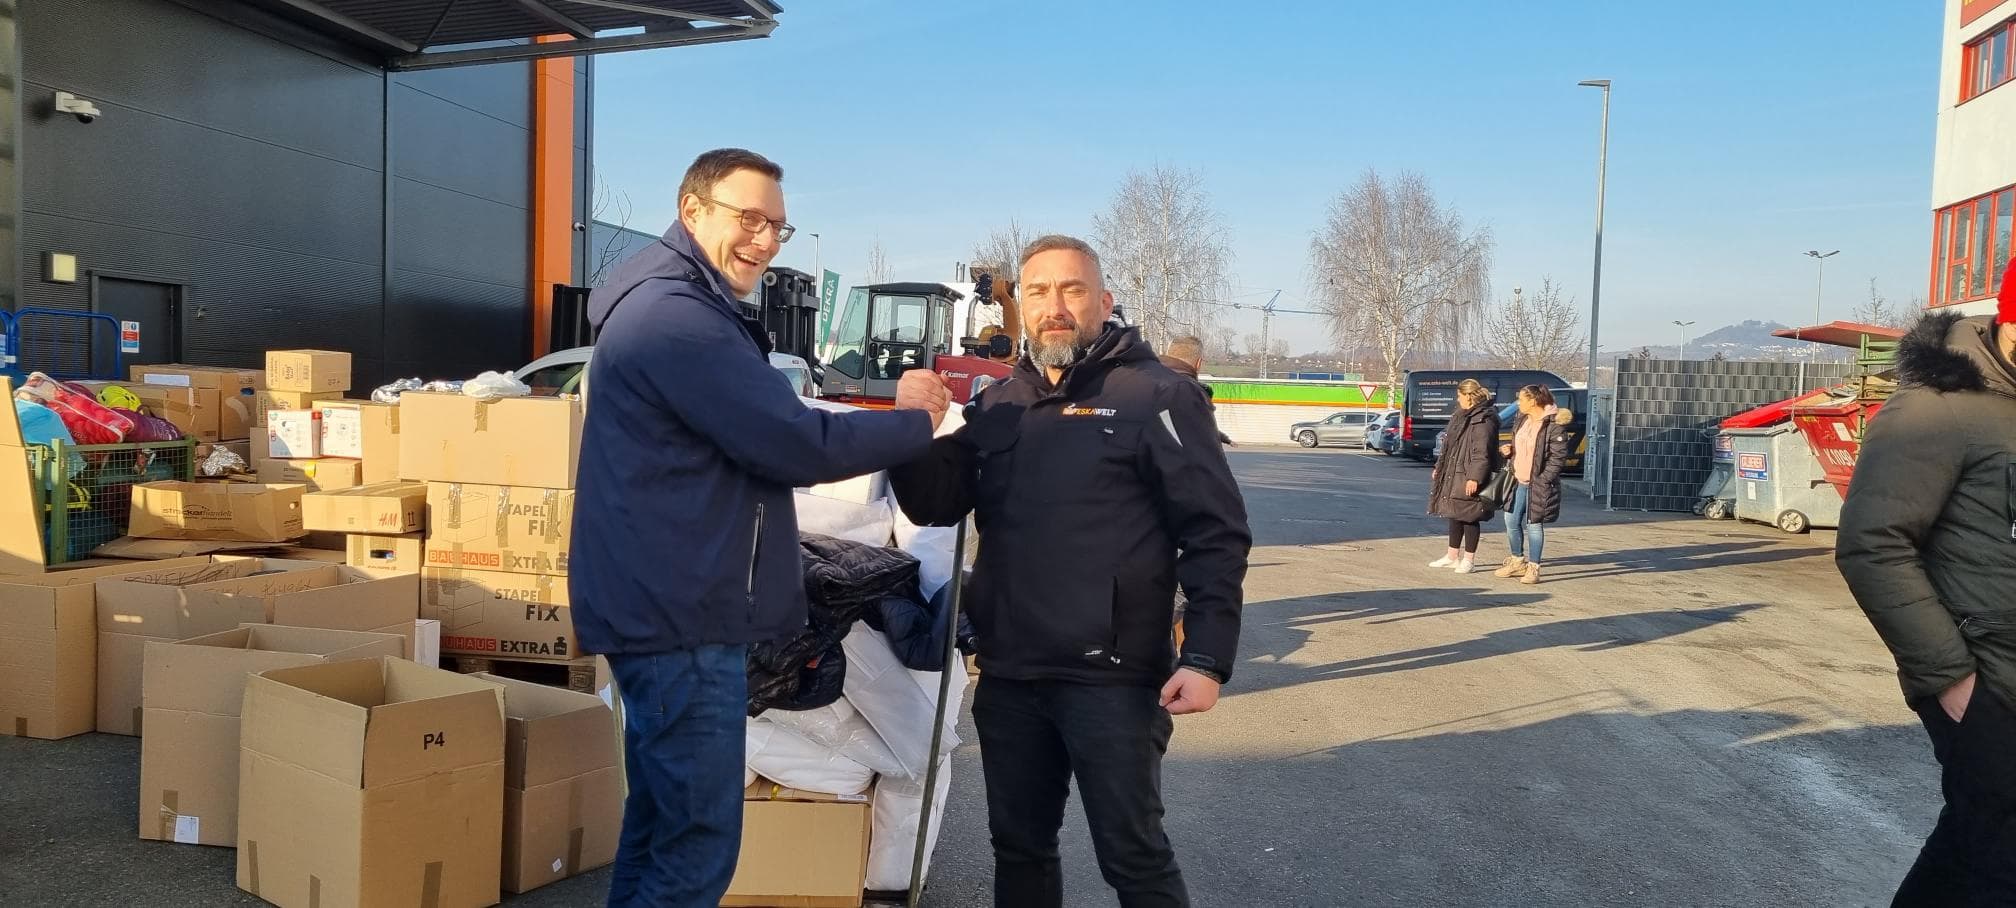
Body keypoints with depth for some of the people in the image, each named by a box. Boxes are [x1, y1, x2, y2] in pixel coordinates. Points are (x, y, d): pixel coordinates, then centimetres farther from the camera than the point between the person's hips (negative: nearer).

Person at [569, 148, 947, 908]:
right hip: (680, 617, -11)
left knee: (662, 825, 18)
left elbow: (756, 440, 19)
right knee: (697, 844, -4)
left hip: (667, 608, 11)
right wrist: (918, 422, -6)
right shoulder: (676, 315, -18)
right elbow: (797, 445, -20)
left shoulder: (675, 307, 18)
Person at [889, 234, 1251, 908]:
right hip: (1007, 677, 6)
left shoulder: (1157, 396, -6)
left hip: (1111, 679, -5)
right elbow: (935, 507, 9)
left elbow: (1217, 536, -10)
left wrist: (1207, 658, -18)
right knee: (1018, 846, 17)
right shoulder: (997, 404, 11)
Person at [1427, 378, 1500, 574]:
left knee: (1469, 516, -2)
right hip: (1453, 475, 10)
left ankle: (1469, 560, 7)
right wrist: (1439, 468, 25)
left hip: (1469, 479, -10)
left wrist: (1474, 478, -25)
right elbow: (1449, 446, 23)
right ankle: (1453, 556, 23)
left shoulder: (1483, 420, -15)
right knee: (1455, 514, 14)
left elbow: (1482, 453, -21)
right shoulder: (1462, 417, 16)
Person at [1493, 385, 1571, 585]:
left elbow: (1559, 456, -16)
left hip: (1538, 484, -8)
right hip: (1519, 481, 8)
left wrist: (1543, 479, -18)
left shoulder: (1554, 424, -15)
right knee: (1511, 520, 12)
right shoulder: (1521, 420, 10)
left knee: (1534, 524, -1)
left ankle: (1533, 568, 10)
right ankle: (1518, 562, 29)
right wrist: (1508, 450, 1)